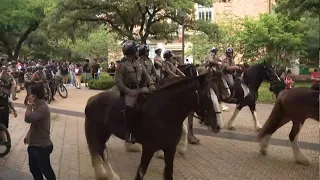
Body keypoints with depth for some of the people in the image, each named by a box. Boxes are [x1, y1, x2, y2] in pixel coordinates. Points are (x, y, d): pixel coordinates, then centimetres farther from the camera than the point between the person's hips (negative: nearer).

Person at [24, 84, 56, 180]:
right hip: (34, 144, 10)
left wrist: (30, 104, -24)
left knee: (46, 170, 7)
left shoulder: (43, 108, -24)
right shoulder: (38, 106, 9)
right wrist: (28, 135, 15)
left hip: (42, 146, -10)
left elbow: (28, 118, -36)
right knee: (34, 169, 22)